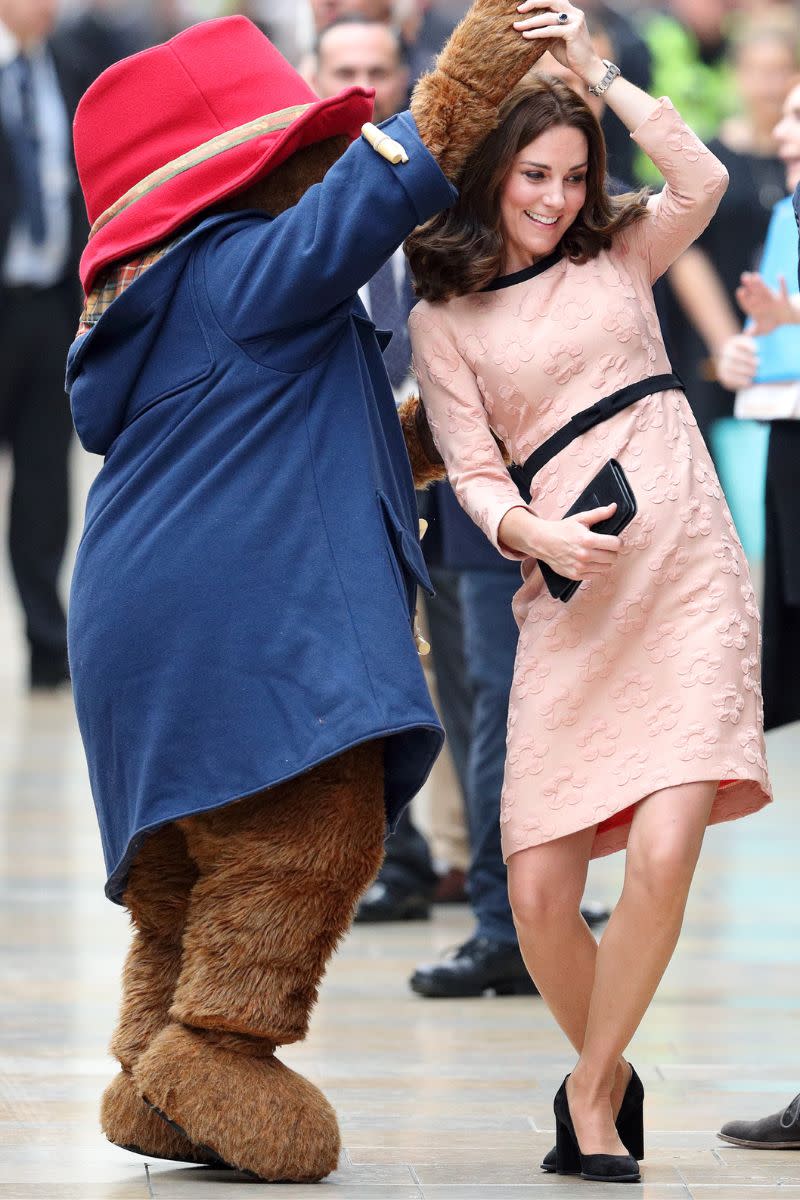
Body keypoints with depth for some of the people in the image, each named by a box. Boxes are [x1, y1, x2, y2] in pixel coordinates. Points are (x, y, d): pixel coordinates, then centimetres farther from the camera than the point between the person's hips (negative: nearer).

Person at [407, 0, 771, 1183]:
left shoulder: (619, 255, 14)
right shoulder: (443, 319, 11)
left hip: (689, 571, 0)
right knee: (539, 887, -7)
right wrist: (534, 534, -16)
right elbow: (474, 472, 4)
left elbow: (704, 183, -6)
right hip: (571, 589, 0)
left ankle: (591, 1097, 2)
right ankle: (607, 1073, 21)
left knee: (664, 854, -16)